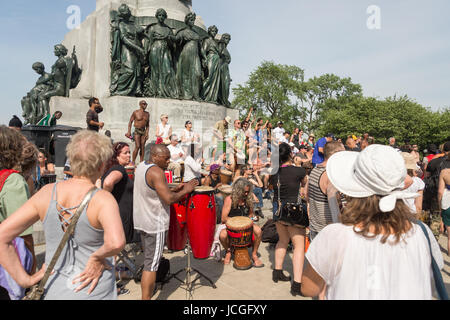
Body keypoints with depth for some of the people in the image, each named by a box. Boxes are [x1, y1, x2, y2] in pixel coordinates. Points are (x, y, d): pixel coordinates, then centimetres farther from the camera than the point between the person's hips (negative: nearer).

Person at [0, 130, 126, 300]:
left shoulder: (47, 193, -9)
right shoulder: (103, 199, -23)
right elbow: (116, 243, -40)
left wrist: (25, 280, -4)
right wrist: (98, 257, -20)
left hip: (55, 291, 4)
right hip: (94, 292, -3)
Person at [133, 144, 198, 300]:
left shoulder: (141, 166, 8)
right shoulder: (156, 172, -22)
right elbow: (169, 199, -29)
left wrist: (175, 190, 5)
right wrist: (185, 191, -14)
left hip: (142, 220, 10)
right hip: (155, 224, -10)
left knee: (148, 258, 24)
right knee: (152, 263, -1)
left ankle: (148, 290, 40)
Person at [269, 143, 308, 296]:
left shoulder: (273, 172, -3)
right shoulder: (299, 171, -14)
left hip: (277, 209, 6)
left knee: (283, 240, 24)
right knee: (299, 245, 3)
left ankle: (277, 272, 33)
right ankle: (297, 283, 2)